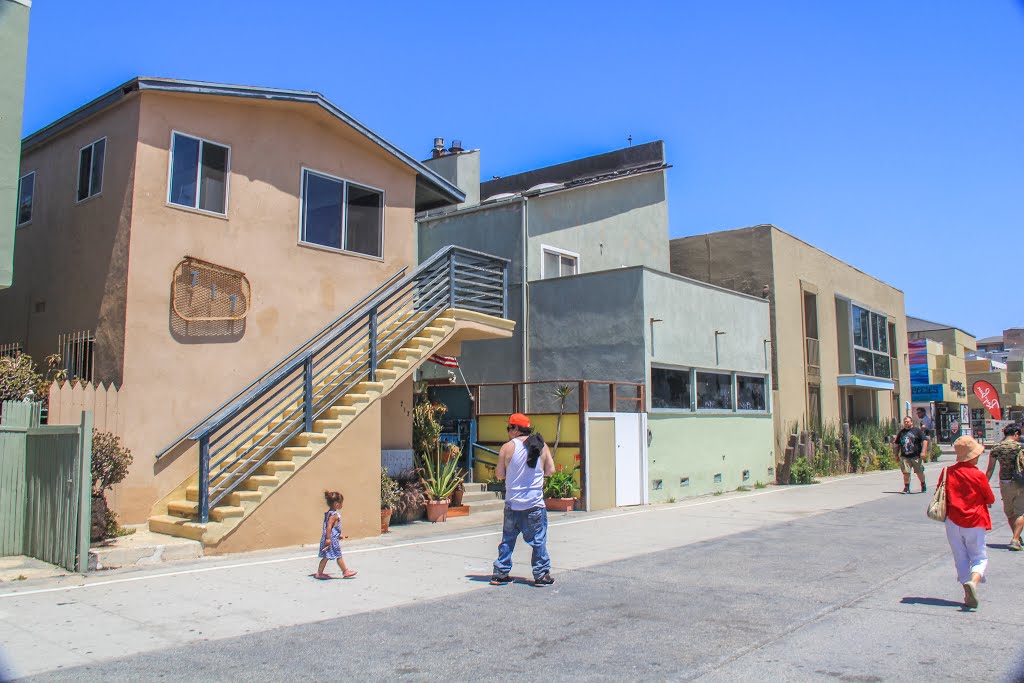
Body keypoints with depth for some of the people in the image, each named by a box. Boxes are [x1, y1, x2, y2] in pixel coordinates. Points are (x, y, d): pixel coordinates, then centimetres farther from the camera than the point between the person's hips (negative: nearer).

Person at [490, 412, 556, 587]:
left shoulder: (507, 448, -6)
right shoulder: (542, 446, 0)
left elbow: (499, 475, -3)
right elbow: (551, 470, 2)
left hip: (512, 504, 0)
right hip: (535, 504, 0)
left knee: (507, 540, 12)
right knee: (538, 540, 8)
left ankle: (500, 574, 15)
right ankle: (541, 575, 9)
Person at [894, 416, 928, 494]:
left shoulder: (917, 431, 3)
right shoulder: (901, 432, 13)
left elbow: (925, 441, -3)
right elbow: (896, 444, 20)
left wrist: (923, 452, -12)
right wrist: (896, 455, 16)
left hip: (916, 456, -2)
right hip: (904, 456, 3)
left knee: (920, 472, 6)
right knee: (906, 472, -3)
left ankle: (923, 485, 29)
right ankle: (907, 488, 5)